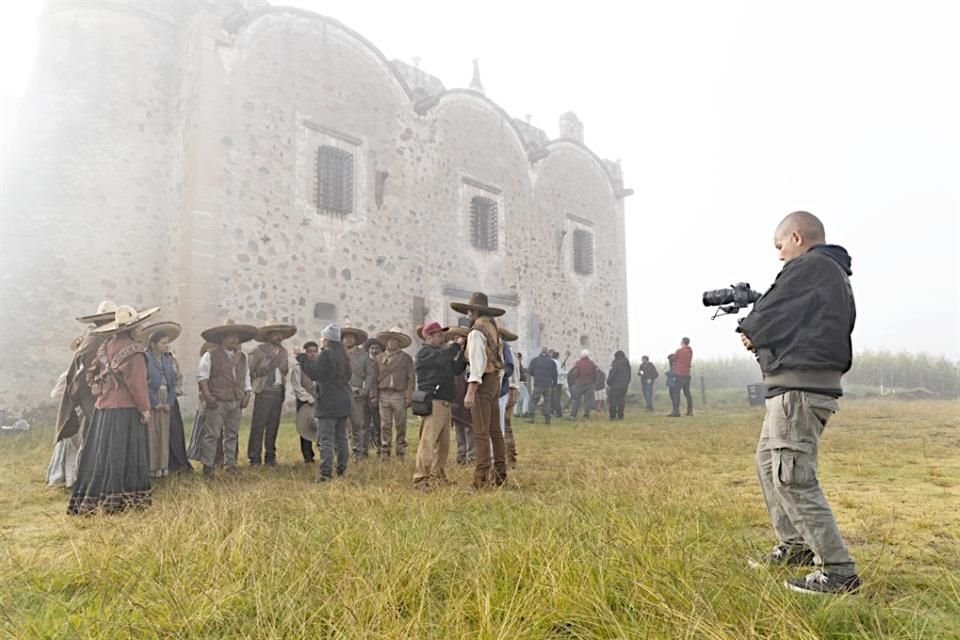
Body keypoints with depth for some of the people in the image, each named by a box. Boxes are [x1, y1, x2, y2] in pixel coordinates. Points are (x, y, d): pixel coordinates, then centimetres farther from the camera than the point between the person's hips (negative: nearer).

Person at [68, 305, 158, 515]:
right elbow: (137, 383, -16)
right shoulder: (133, 350, -14)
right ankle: (120, 500, 2)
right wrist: (145, 408, -10)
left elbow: (91, 375, 14)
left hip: (103, 407, 7)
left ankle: (90, 500, 18)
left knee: (102, 454, 12)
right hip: (126, 410, -7)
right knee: (124, 455, -1)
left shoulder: (105, 347, 9)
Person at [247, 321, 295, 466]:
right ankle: (254, 457, 2)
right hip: (264, 392, -5)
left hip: (279, 392, 5)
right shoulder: (260, 350, -4)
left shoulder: (283, 351, 15)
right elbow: (249, 368, -4)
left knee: (273, 427, 8)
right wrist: (256, 384, 0)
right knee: (258, 426, -5)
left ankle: (270, 456, 15)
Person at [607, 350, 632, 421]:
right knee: (621, 400, 10)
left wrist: (608, 383, -4)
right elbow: (629, 375, 16)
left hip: (615, 385, -7)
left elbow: (612, 375, -15)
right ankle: (620, 416, 10)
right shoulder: (627, 364, 11)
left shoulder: (616, 364, -12)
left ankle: (613, 416, -3)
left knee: (613, 400, -1)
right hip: (624, 385, 7)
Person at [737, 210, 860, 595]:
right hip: (808, 384, 11)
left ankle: (839, 572, -4)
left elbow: (769, 316, -11)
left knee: (792, 478, -9)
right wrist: (759, 333, 9)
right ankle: (794, 546, 27)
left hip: (800, 386, -11)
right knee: (768, 463, 19)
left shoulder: (808, 267, -11)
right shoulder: (834, 273, 21)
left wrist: (749, 332, 10)